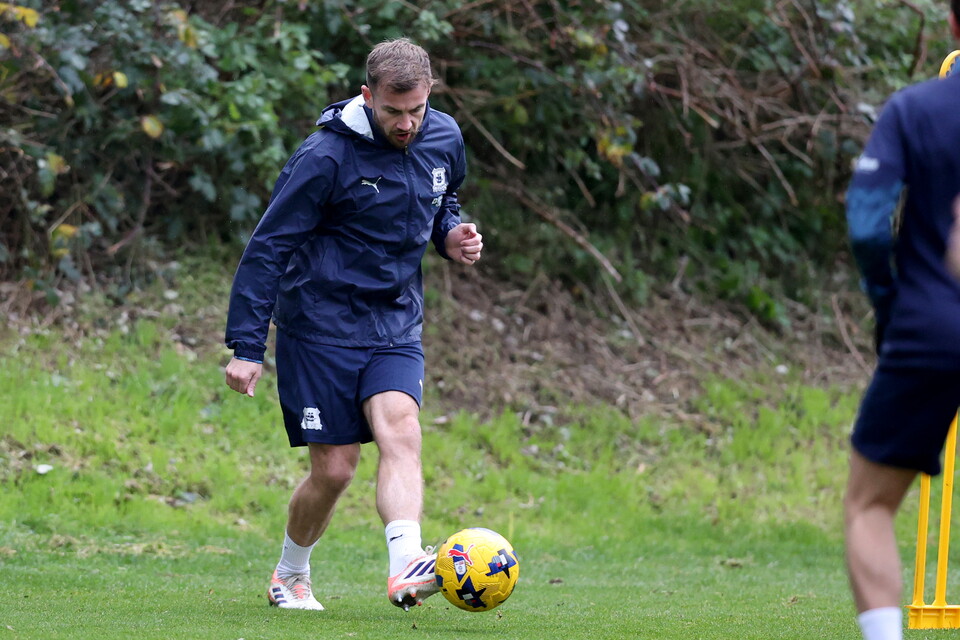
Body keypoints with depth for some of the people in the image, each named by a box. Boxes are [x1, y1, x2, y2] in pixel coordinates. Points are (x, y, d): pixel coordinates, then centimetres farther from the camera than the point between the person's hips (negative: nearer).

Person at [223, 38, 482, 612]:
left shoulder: (444, 139, 2)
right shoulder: (327, 156, -17)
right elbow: (268, 248, -13)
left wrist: (452, 235, 0)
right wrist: (246, 345, -16)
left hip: (396, 325, 4)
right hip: (321, 324, -4)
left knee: (401, 434, -21)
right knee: (334, 470, -3)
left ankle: (407, 569, -39)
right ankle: (291, 575, 23)